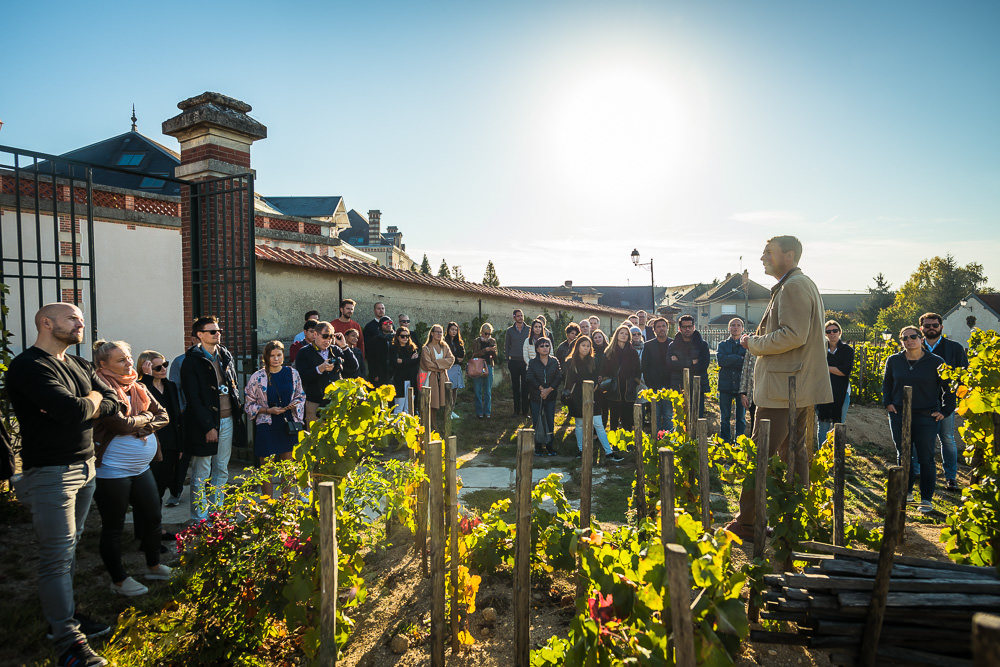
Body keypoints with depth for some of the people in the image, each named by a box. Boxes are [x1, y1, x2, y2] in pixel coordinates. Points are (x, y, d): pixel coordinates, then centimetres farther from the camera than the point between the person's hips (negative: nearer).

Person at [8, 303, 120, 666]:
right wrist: (93, 399, -5)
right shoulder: (28, 366, -13)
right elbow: (72, 410, -25)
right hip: (50, 471, -7)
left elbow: (114, 402, 7)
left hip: (85, 467, 8)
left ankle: (66, 614, 28)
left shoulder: (80, 366, 13)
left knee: (69, 549, 16)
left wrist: (82, 406, -9)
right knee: (56, 557, -3)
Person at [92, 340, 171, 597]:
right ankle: (119, 580, 22)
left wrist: (143, 428, -12)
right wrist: (146, 417, -8)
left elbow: (163, 416, 5)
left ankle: (153, 566, 33)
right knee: (113, 527, 8)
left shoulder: (138, 388, 7)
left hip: (141, 467, 8)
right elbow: (121, 424, -24)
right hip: (112, 470, -8)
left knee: (152, 517, 15)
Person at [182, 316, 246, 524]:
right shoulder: (192, 360, -8)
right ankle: (199, 518, 14)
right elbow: (193, 398, -12)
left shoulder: (226, 356, 11)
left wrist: (237, 408, 6)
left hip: (227, 420, 6)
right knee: (201, 473, 3)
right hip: (204, 422, -6)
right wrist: (208, 426, -15)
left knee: (221, 470, 14)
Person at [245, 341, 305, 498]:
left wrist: (295, 404, -8)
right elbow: (250, 404, 1)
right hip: (267, 427, -2)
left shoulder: (292, 373, 3)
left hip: (289, 424, 3)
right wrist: (268, 410, -12)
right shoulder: (257, 377, -5)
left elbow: (301, 396, 13)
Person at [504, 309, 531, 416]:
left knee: (525, 386, -1)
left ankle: (525, 410, 6)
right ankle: (517, 410, 11)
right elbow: (506, 346, 10)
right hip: (514, 362, 0)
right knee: (515, 386, 4)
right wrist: (507, 360, 3)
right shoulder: (509, 330, 6)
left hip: (526, 362, 0)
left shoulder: (529, 329, 6)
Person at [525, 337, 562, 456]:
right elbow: (529, 378, -8)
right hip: (536, 397, -1)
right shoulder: (532, 362, 1)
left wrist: (549, 389, -14)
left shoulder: (555, 361, 4)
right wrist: (541, 388, -18)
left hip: (550, 397, 1)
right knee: (536, 422, 1)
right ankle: (538, 447, 11)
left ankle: (549, 446, 14)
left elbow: (559, 377, -4)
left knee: (550, 422, 3)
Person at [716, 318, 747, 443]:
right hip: (725, 385, 0)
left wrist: (729, 360, -14)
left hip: (741, 385, 0)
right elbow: (720, 360, -9)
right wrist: (740, 359, -12)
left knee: (741, 417, 4)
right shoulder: (722, 345, 11)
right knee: (724, 417, 3)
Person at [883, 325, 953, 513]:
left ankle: (926, 499, 10)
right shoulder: (894, 361, 6)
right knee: (903, 456, 10)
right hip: (899, 415, 3)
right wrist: (887, 403, 8)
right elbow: (886, 383, 20)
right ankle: (906, 492, 25)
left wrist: (944, 411, -1)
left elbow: (950, 388, 6)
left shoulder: (936, 362, -2)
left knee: (926, 458, 0)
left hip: (926, 417, -3)